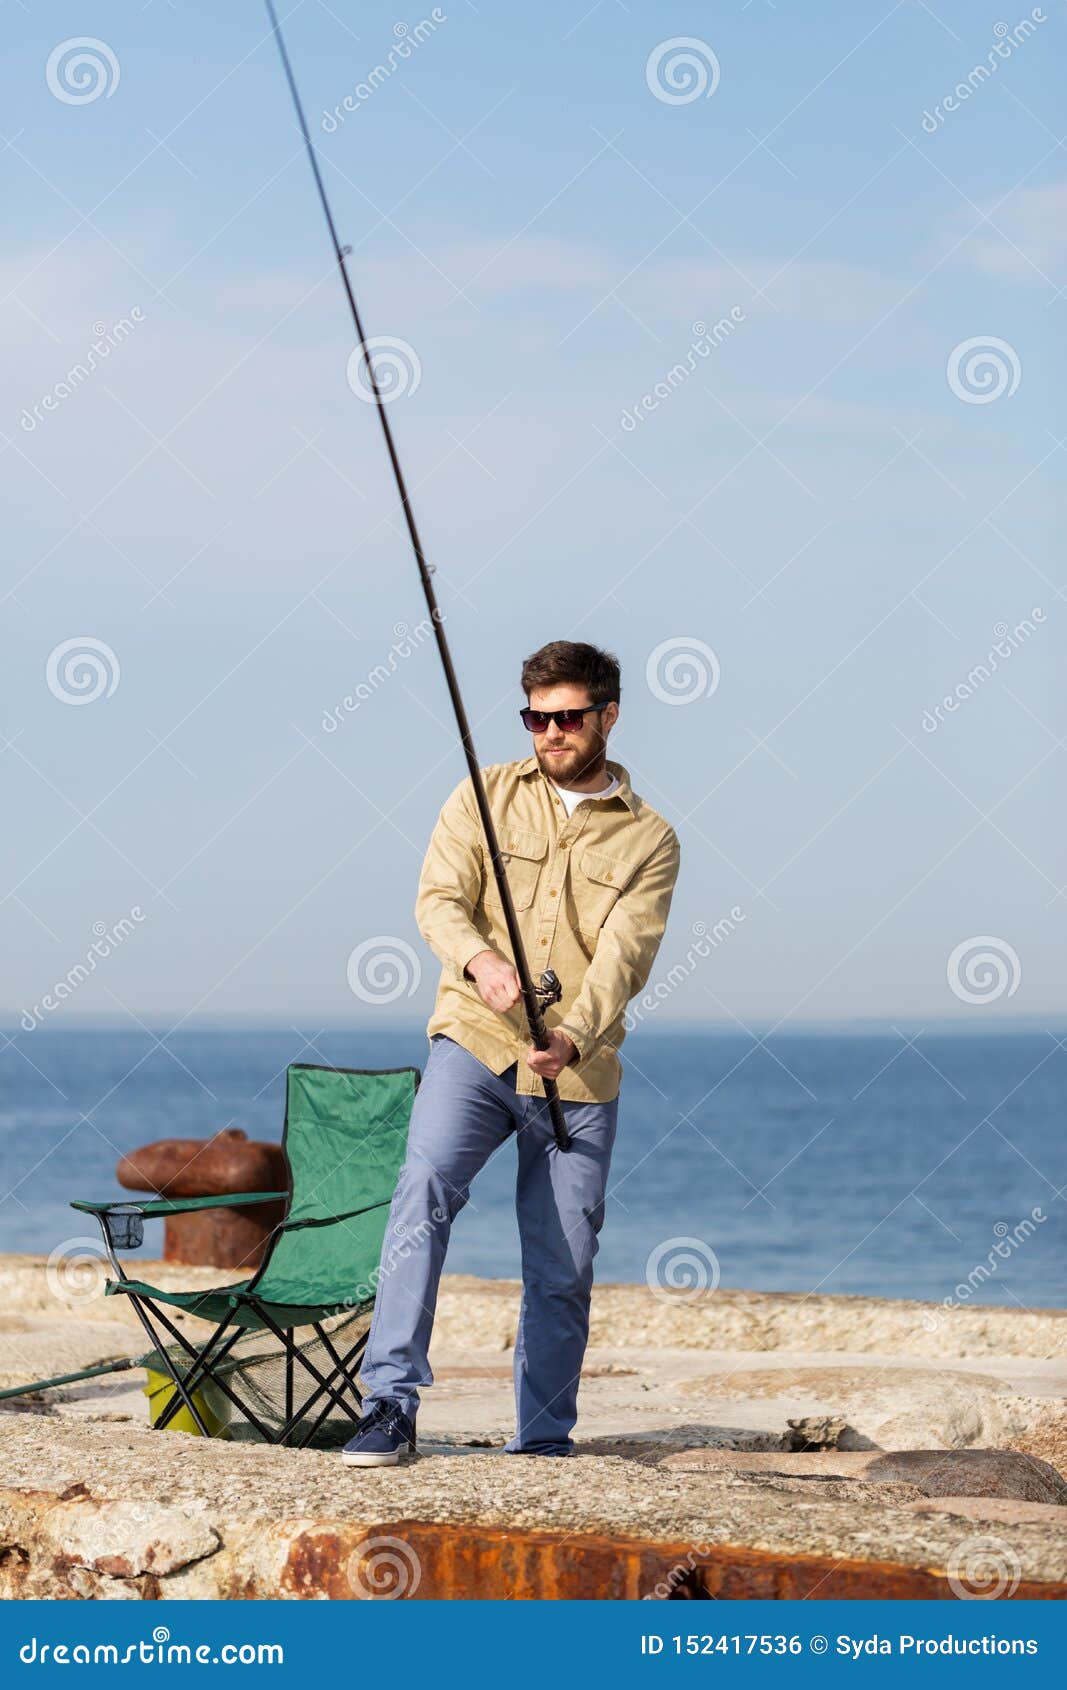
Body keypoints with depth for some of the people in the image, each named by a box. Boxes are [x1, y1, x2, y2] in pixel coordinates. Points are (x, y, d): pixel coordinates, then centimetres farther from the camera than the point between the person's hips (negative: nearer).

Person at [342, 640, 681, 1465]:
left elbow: (624, 955, -8)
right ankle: (390, 1405, -27)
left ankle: (543, 1440, 20)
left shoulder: (649, 839, 5)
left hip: (579, 1078, 1)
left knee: (563, 1270, 4)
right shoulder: (486, 796, 8)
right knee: (424, 1190, -25)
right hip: (474, 1045, -1)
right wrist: (478, 960, -27)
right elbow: (439, 898, -4)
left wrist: (573, 1036, -27)